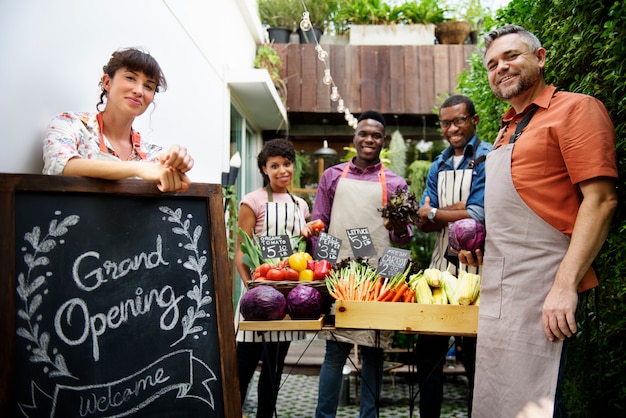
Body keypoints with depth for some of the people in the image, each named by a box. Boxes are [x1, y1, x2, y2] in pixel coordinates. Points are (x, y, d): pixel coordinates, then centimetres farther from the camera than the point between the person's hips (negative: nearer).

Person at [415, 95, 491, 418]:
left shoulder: (488, 159, -5)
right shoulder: (438, 165, 15)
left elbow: (479, 216, -15)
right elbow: (423, 224, 8)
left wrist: (434, 213, -3)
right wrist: (456, 211, -11)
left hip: (475, 267, -6)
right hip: (440, 264, 6)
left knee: (474, 354, 4)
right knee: (428, 350, 11)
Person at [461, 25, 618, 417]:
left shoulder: (575, 108, -5)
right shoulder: (508, 130, 19)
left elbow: (600, 200, -15)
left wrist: (566, 285, -22)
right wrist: (480, 244, 12)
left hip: (541, 287, -9)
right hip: (499, 287, 9)